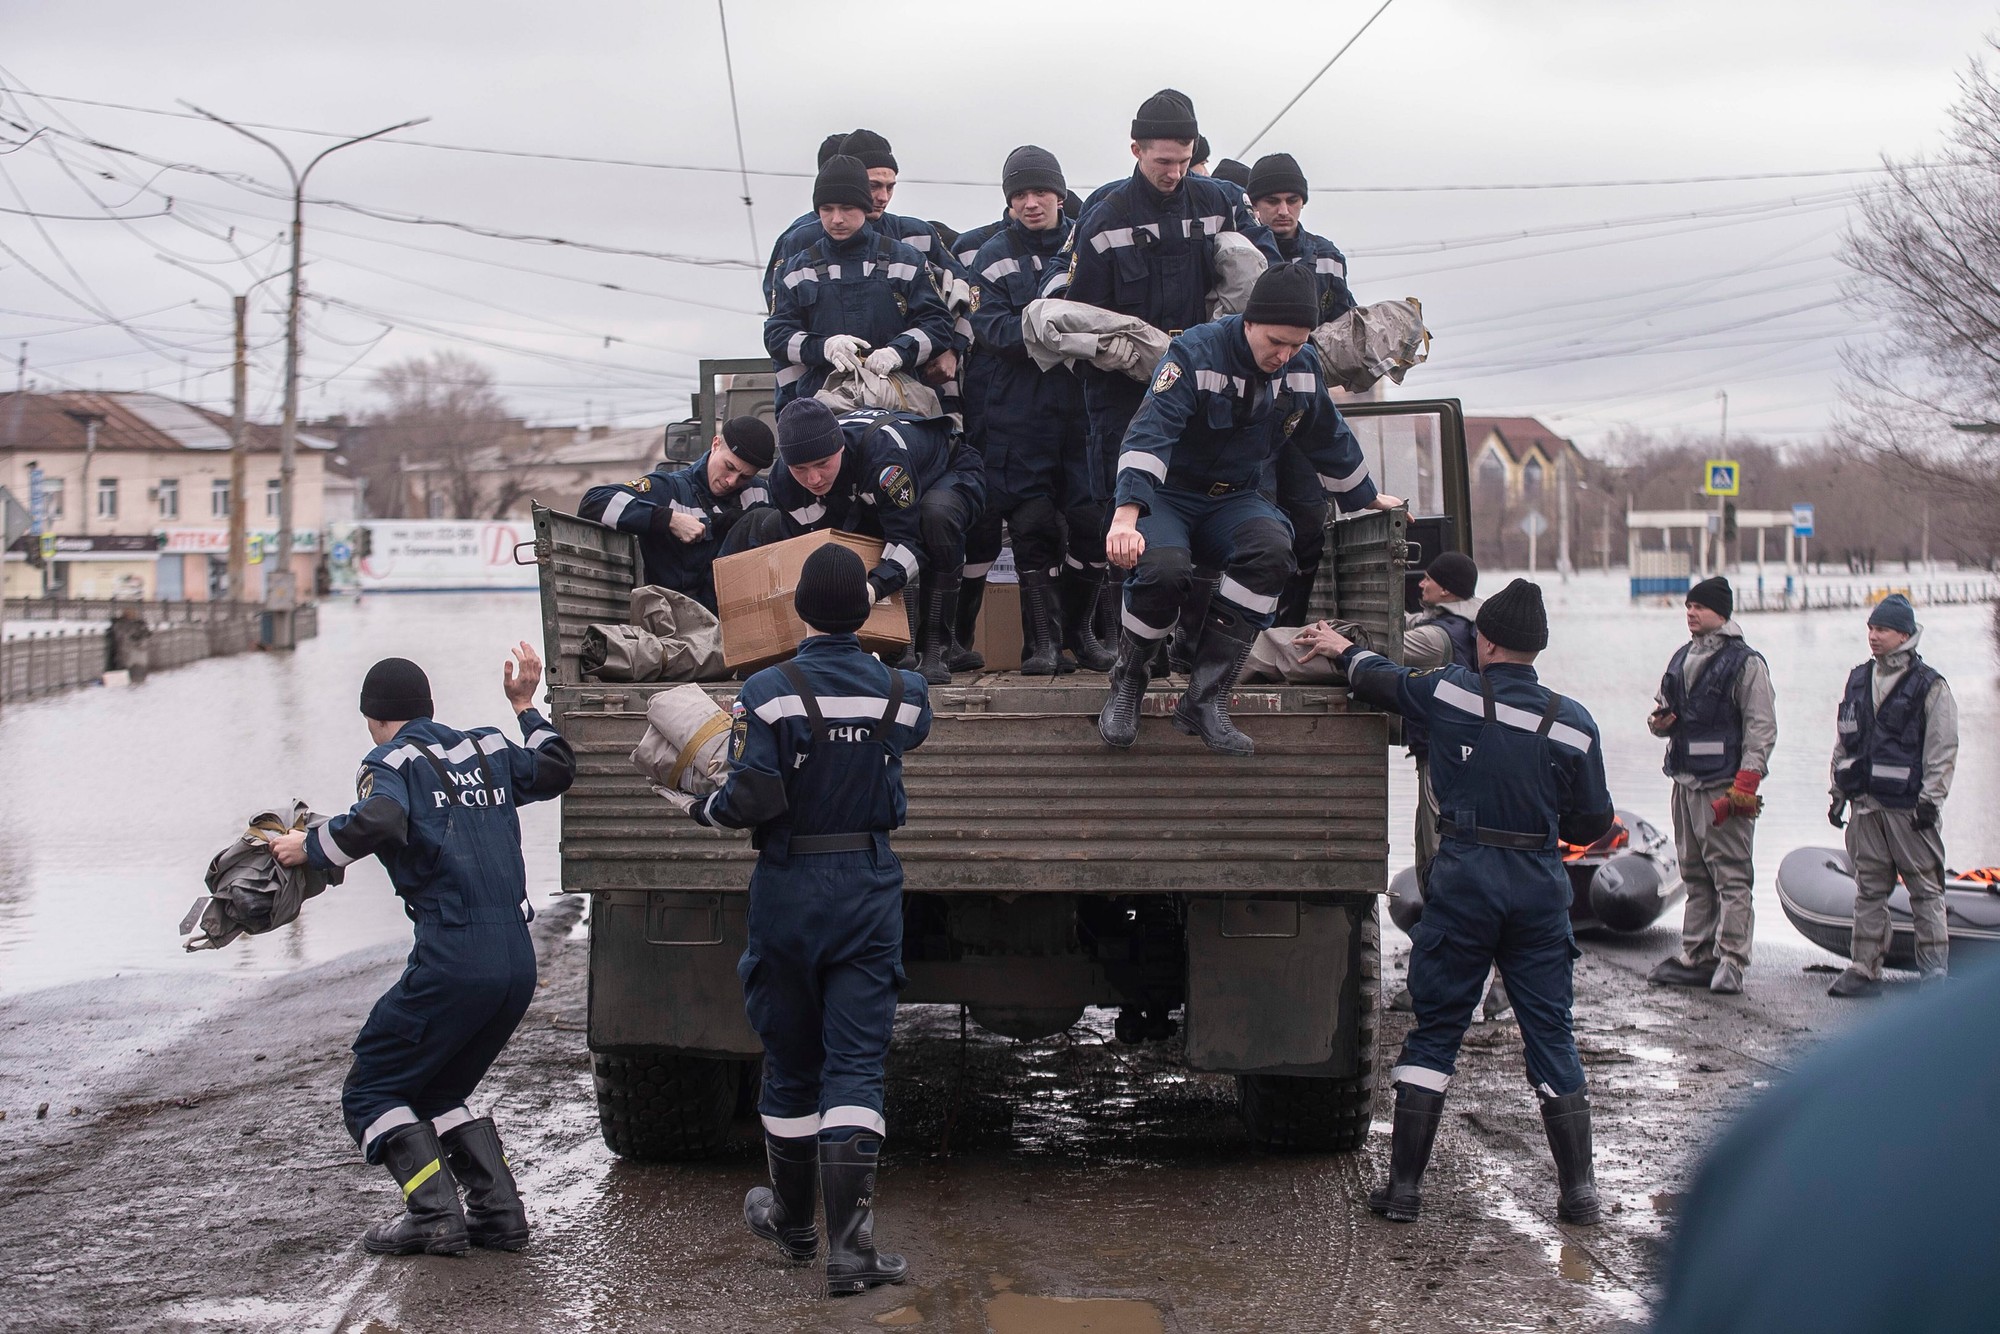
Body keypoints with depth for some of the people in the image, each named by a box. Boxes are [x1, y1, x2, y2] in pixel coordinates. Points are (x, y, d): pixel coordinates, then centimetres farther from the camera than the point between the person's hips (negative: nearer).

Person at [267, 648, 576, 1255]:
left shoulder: (393, 760, 0)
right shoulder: (487, 749, 17)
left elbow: (378, 822, -21)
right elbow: (557, 770, 34)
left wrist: (307, 848, -6)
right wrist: (526, 707, 43)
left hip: (453, 963, -7)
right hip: (519, 961, 7)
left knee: (369, 1090, 5)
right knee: (437, 1092, 23)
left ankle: (435, 1212, -9)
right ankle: (498, 1211, 9)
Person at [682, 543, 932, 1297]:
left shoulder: (768, 694, -12)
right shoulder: (901, 695, 0)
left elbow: (752, 799, -18)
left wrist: (705, 810, 2)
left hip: (789, 893, -1)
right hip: (870, 892, 1)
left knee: (790, 1064, 13)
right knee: (855, 1063, -2)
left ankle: (792, 1222, 31)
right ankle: (851, 1245, -13)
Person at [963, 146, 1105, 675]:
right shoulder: (993, 258, 7)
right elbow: (992, 329, -7)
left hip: (1081, 404, 2)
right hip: (1017, 408, -2)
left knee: (1092, 516, -3)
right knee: (1032, 522, -5)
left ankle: (1082, 627, 12)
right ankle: (1042, 638, 1)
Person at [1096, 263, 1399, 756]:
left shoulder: (1303, 369, -2)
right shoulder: (1195, 354, -20)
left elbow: (1331, 441, 18)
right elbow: (1149, 434, -33)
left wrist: (1366, 498, 31)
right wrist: (1126, 515, -46)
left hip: (1233, 500, 4)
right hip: (1167, 494, -4)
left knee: (1272, 547, -31)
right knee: (1164, 568, -37)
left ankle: (1206, 698, -26)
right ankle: (1127, 684, -7)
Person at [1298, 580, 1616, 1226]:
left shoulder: (1450, 693, -6)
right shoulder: (1573, 723, -4)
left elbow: (1381, 679, 14)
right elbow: (1593, 824, 3)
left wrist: (1344, 650, 35)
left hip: (1462, 881, -1)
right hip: (1540, 889, 1)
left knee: (1434, 1031, 7)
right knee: (1551, 1034, 9)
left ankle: (1405, 1186, 7)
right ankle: (1579, 1189, 9)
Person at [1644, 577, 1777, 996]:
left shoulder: (1745, 662, -7)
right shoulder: (1681, 659, 15)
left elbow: (1761, 729, -11)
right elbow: (1669, 716, 26)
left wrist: (1745, 785, -18)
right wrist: (1661, 722, 1)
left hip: (1724, 784, -8)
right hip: (1685, 780, 8)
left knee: (1731, 875, -8)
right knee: (1694, 875, 11)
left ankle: (1731, 961, -7)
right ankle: (1696, 957, 15)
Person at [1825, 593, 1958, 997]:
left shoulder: (1930, 686, -4)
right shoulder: (1859, 680, 13)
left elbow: (1943, 751, -6)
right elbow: (1843, 741, 18)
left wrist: (1931, 799, -12)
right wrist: (1838, 793, 15)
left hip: (1908, 807, -5)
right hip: (1864, 804, 6)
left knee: (1925, 889, -1)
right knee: (1868, 889, 8)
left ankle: (1935, 971, 3)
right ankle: (1864, 969, 12)